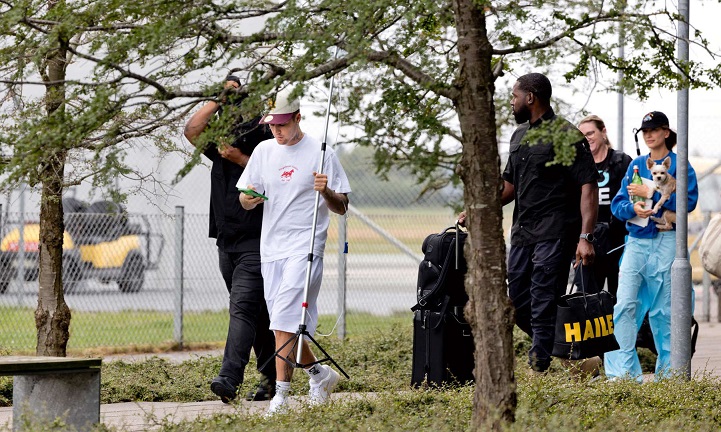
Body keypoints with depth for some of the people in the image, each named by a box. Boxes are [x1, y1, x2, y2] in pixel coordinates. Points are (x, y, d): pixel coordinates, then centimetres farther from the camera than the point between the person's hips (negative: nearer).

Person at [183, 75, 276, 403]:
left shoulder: (263, 140, -4)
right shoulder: (221, 146, 14)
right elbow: (192, 130, -1)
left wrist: (242, 160, -17)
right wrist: (219, 98, -1)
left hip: (256, 241, -7)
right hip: (227, 242, 7)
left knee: (242, 307, -18)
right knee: (256, 313, 12)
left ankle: (230, 379, -29)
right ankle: (271, 378, 20)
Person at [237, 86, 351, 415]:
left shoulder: (320, 153, -3)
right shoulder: (264, 151, 11)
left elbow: (342, 208, -2)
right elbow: (246, 203, 15)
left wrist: (326, 191, -22)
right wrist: (249, 197, -8)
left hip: (305, 248, -6)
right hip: (270, 249, 6)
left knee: (284, 322, -16)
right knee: (284, 324, 10)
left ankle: (281, 394, -16)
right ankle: (319, 373, 30)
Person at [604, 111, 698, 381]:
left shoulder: (678, 164, 1)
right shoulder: (636, 165, 15)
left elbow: (689, 200, -12)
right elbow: (617, 204, 10)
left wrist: (650, 194, -14)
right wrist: (633, 208, -12)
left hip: (666, 242, -4)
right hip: (636, 241, 4)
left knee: (663, 309, 0)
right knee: (625, 304, -10)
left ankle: (667, 369, 11)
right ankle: (625, 371, -11)